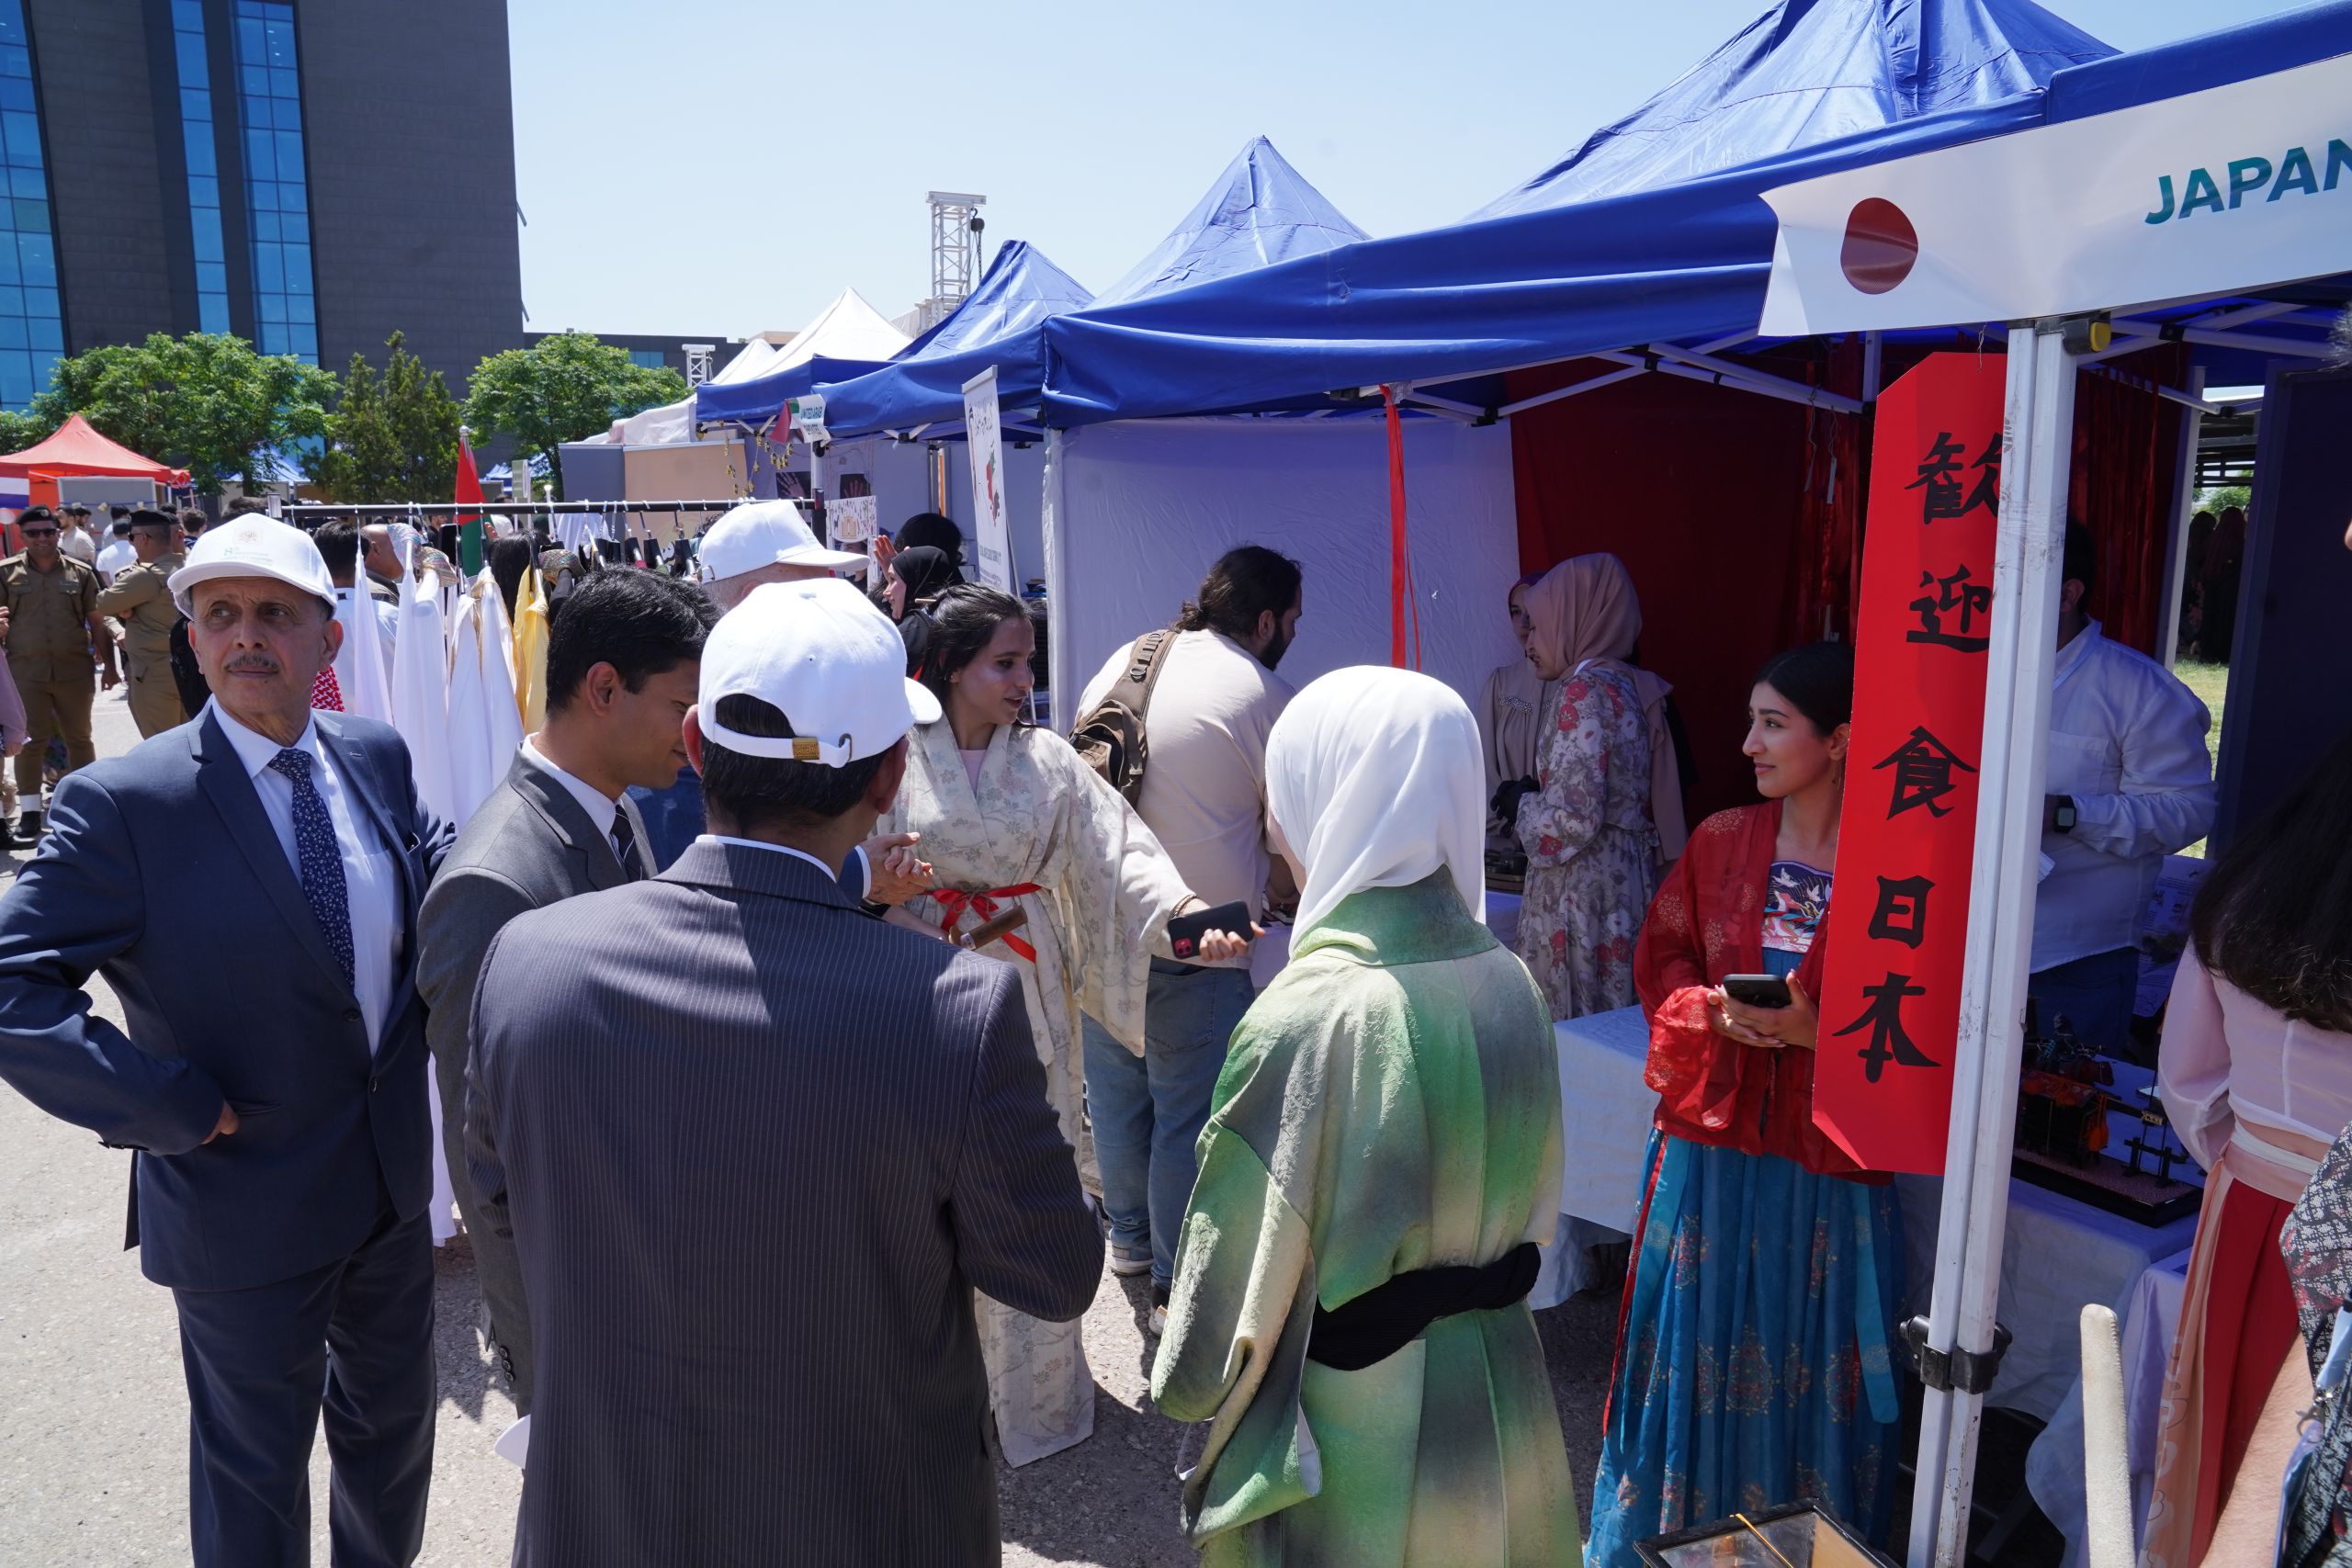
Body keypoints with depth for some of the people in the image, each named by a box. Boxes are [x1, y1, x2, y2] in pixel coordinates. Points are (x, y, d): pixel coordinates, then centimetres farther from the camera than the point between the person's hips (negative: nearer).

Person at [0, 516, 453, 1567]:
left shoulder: (376, 755, -3)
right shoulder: (123, 802, -19)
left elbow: (436, 867, 12)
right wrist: (181, 1110, -22)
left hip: (393, 1172, 5)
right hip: (246, 1209, -5)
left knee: (396, 1412, 26)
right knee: (256, 1467, 18)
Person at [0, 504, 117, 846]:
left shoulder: (80, 573, 4)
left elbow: (97, 624, 7)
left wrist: (109, 666, 6)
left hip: (74, 670, 1)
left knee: (79, 738, 11)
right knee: (30, 741, 0)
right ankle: (29, 814, 6)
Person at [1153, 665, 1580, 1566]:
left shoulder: (1309, 1016, -27)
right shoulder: (1509, 984, -7)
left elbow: (1241, 1267, -17)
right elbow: (1531, 1209, 6)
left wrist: (1185, 1384, 2)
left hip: (1349, 1440, -5)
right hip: (1500, 1413, 6)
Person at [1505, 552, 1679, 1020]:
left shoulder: (1586, 690, -15)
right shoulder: (1630, 686, 12)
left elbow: (1575, 818, -21)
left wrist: (1522, 804, -3)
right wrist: (1536, 797, 12)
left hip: (1581, 894, -9)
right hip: (1628, 884, 9)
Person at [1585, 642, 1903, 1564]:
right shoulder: (1722, 840, 1)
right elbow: (1661, 962, 9)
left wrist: (1820, 1026, -20)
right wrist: (1717, 1012, -10)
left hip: (1827, 1147, -3)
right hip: (1712, 1132, 3)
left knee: (1811, 1350, 10)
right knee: (1698, 1336, 14)